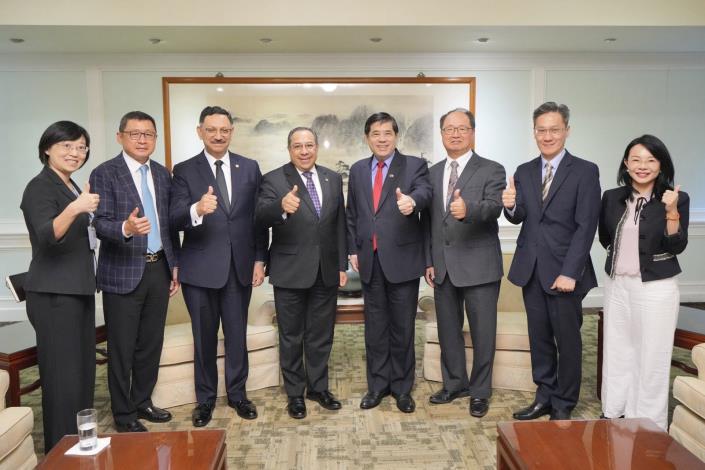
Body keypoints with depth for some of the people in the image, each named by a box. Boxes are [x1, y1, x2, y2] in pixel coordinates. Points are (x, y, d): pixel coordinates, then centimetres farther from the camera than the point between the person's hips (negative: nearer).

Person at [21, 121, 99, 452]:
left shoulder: (71, 187, 14)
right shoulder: (40, 187, -12)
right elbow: (47, 236, -31)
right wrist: (74, 209, -43)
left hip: (78, 290, 9)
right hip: (54, 295, -9)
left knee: (83, 371, 15)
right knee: (63, 375, -5)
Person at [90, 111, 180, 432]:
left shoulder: (162, 174, 10)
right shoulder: (104, 174, -8)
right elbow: (101, 224, -16)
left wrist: (174, 264, 11)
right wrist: (126, 227, -37)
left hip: (159, 269, 6)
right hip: (123, 272, -5)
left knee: (151, 344, 15)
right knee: (122, 348, 5)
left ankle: (143, 402, 32)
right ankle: (124, 415, 21)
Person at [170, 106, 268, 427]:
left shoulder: (250, 168, 5)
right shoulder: (184, 171, -1)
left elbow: (258, 217, 6)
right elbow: (175, 219, -12)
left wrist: (260, 259, 2)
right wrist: (197, 209, -34)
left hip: (240, 265, 2)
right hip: (200, 268, -1)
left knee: (237, 334, 12)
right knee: (203, 337, 11)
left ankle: (237, 393, 30)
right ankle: (205, 398, 29)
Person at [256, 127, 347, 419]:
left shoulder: (333, 179, 6)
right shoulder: (274, 180, -7)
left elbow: (340, 224, 8)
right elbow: (261, 216, -24)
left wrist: (342, 265, 6)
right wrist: (281, 205, -46)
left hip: (326, 271, 4)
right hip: (290, 271, -3)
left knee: (321, 334, 15)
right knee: (291, 337, 10)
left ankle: (318, 387, 33)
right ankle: (295, 393, 28)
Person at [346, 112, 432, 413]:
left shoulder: (415, 165, -1)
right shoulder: (357, 170, 11)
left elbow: (423, 192, -22)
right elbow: (351, 214, 14)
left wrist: (411, 201, -44)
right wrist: (353, 250, 8)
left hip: (402, 258, -3)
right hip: (369, 259, 4)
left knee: (402, 326, 6)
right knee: (375, 326, 12)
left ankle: (402, 387, 22)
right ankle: (377, 385, 26)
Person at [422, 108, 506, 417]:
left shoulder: (491, 170, -3)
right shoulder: (432, 173, 12)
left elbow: (493, 206, -22)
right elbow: (427, 221, 12)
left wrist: (467, 209, -43)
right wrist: (429, 261, 6)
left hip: (479, 266, -5)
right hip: (443, 267, 5)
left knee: (482, 331, 5)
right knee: (448, 329, 15)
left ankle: (480, 391, 23)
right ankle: (454, 383, 33)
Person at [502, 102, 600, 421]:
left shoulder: (585, 171, -5)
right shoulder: (524, 172, 9)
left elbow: (586, 226, -10)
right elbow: (519, 219, 3)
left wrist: (569, 272, -16)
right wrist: (511, 206, -20)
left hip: (563, 271, -4)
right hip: (531, 269, 4)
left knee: (567, 340, 6)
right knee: (539, 338, 13)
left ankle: (564, 405, 22)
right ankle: (544, 397, 27)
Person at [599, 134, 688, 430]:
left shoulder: (677, 199, -7)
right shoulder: (612, 197, 3)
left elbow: (677, 247, -15)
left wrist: (671, 212, -25)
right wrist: (620, 254, 8)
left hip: (655, 288, -4)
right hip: (617, 285, 4)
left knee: (652, 357, 5)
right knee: (616, 351, 14)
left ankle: (649, 424, 20)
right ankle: (614, 413, 30)